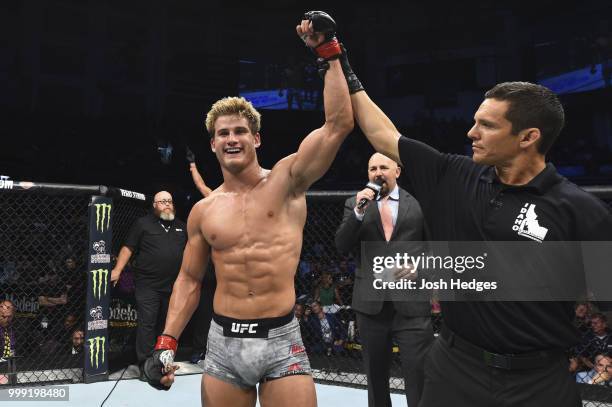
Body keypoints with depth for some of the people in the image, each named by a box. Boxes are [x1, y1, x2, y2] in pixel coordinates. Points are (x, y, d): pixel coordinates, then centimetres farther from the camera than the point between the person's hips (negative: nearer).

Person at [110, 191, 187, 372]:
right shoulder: (143, 223, 1)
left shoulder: (181, 226, 14)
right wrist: (117, 270, -10)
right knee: (147, 323, -6)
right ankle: (145, 363, 0)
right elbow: (128, 247, -2)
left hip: (173, 285, 5)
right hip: (148, 285, -4)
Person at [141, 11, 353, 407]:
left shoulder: (287, 181, -4)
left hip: (281, 340, -2)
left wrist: (329, 52, -11)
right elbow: (189, 279, 12)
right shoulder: (203, 211, 4)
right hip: (223, 343, 3)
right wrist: (167, 343, 5)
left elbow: (339, 123, -13)